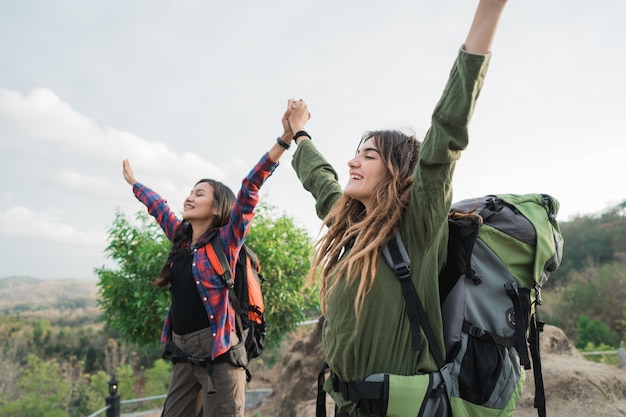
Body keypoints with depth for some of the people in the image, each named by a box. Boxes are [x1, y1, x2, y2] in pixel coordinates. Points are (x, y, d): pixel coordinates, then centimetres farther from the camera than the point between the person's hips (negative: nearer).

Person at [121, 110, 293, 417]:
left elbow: (250, 189, -17)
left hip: (217, 351, -6)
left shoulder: (225, 240, -7)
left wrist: (285, 139, -24)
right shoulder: (181, 239, 10)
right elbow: (159, 208, 27)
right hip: (182, 352, 7)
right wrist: (134, 183, 43)